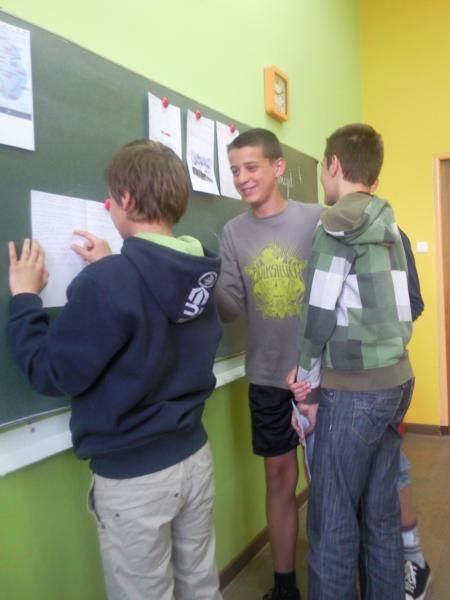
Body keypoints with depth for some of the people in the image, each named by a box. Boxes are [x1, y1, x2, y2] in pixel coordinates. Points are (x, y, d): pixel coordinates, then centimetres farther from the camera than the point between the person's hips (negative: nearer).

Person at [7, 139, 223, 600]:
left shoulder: (110, 281, -26)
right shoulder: (200, 271, -3)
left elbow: (50, 374, -18)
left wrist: (24, 299, -5)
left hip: (133, 475, -6)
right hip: (195, 456, 7)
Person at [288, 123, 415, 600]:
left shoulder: (339, 222, -10)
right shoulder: (386, 225, 14)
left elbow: (320, 312, -12)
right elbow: (375, 310, 13)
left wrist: (308, 382, -1)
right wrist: (316, 377, 10)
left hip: (354, 388, -8)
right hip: (394, 380, 8)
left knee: (332, 519, 4)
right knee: (380, 511, 17)